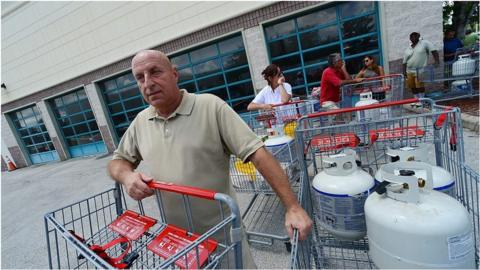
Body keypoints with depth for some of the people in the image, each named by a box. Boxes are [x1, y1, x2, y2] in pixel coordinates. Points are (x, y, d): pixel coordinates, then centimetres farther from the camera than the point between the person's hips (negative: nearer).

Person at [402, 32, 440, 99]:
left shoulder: (424, 43, 1)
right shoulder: (407, 49, 12)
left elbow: (434, 50, -3)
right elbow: (404, 62, 13)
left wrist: (437, 61, -11)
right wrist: (404, 71, 6)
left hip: (420, 71, -4)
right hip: (409, 71, 5)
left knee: (419, 86, -11)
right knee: (412, 87, 9)